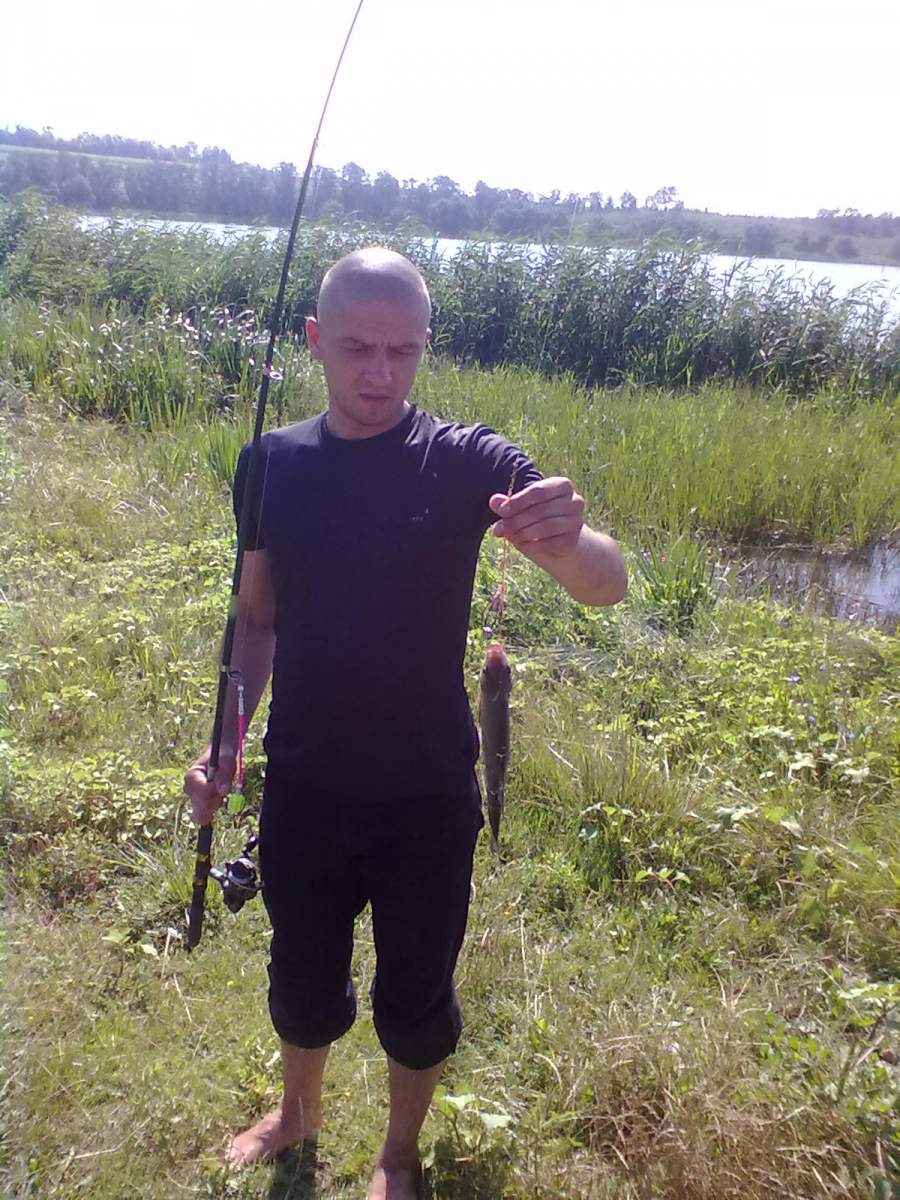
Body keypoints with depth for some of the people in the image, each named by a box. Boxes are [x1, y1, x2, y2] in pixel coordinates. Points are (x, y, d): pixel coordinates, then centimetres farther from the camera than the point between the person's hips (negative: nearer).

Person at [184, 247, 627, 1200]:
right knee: (302, 974, 22)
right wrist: (225, 740, -3)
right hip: (302, 790, 3)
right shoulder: (273, 463, -3)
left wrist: (565, 543, -48)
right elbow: (259, 617, 8)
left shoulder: (466, 462, -14)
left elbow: (608, 586, -25)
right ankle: (298, 1109, 54)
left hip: (427, 798, -2)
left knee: (416, 990, 16)